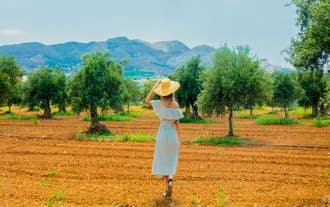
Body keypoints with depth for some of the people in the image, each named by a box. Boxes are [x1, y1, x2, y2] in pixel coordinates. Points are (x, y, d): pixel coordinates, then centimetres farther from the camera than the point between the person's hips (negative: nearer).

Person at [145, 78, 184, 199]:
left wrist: (154, 88, 7)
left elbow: (147, 101, 11)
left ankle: (167, 189, 4)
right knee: (171, 160, 19)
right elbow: (177, 123, -6)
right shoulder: (175, 105, -8)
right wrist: (178, 139, 1)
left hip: (162, 134, -1)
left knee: (162, 162, 8)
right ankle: (170, 179, -8)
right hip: (173, 134, 1)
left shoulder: (159, 103, -8)